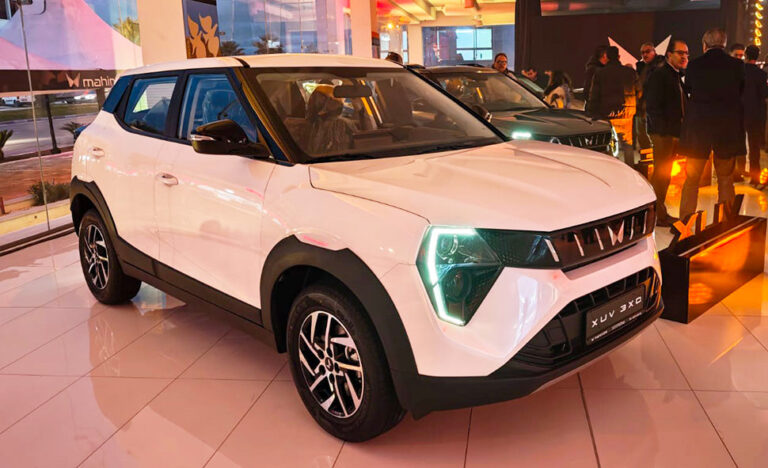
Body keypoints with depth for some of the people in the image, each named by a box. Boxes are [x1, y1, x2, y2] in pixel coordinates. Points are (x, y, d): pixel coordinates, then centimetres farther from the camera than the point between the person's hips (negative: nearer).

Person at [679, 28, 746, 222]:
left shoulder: (694, 65, -6)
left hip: (698, 127, -1)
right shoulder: (737, 65, -4)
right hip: (728, 129, 1)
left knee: (691, 179, 9)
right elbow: (740, 92, 7)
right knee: (726, 179, 11)